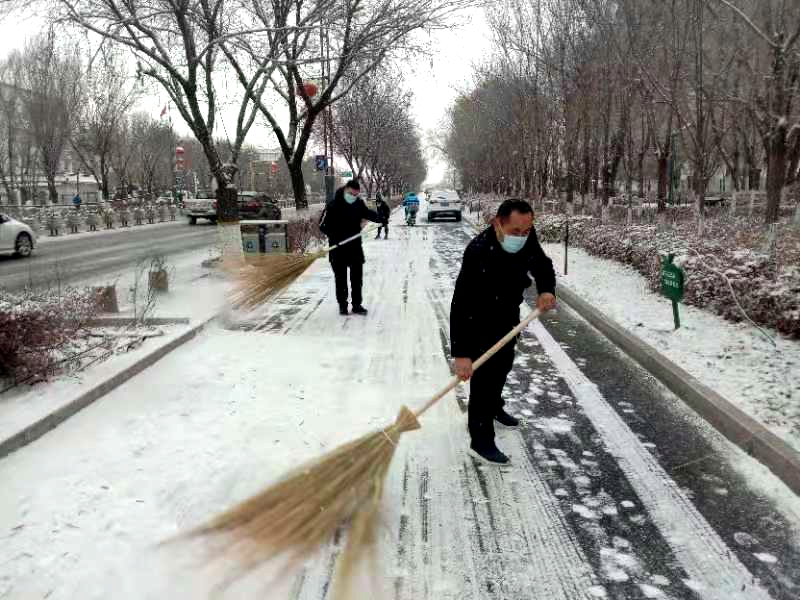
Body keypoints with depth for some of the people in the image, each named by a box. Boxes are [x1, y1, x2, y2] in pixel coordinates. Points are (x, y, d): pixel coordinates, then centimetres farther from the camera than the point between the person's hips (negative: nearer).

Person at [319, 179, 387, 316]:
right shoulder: (333, 205, -11)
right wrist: (334, 235, -24)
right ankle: (342, 305, 17)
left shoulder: (359, 204, 2)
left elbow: (368, 213, 16)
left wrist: (381, 219, -4)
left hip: (355, 246, 4)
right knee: (341, 278, 6)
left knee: (357, 277, 8)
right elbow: (323, 225, -9)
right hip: (338, 248, -4)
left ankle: (357, 304, 18)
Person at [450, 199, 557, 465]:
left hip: (509, 314, 7)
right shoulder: (479, 253, -39)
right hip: (480, 319, -7)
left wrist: (546, 290, -20)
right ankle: (481, 441, 2)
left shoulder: (527, 238, -19)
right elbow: (461, 305, -40)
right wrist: (461, 353, -44)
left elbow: (542, 265, 2)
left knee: (504, 364, 24)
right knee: (484, 373, -9)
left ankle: (494, 407, 50)